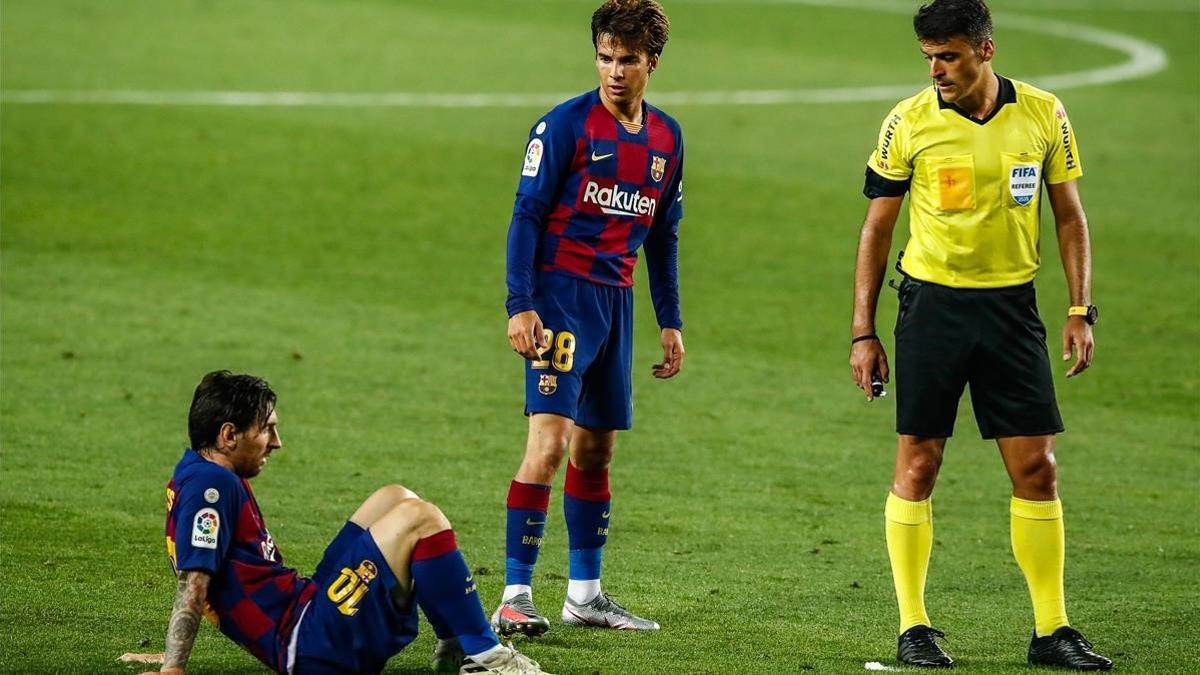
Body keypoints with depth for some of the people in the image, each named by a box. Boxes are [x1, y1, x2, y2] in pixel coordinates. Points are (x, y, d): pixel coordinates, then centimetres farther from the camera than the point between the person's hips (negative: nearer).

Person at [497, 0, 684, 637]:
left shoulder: (666, 138, 11)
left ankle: (585, 593, 21)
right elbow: (526, 216, -8)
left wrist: (670, 321, 17)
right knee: (549, 440, -15)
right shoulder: (565, 125, -8)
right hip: (561, 293, -6)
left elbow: (663, 237, 19)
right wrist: (519, 305, -16)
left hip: (616, 300, 6)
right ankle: (515, 596, -14)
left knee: (596, 447, 12)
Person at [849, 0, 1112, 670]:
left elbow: (1070, 216, 9)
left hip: (1011, 306, 2)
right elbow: (877, 228, 2)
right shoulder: (908, 123, -5)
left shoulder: (1045, 115, 0)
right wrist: (863, 332, -1)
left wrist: (1080, 311, 1)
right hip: (933, 305, -1)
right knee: (917, 465, -1)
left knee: (1037, 469, 0)